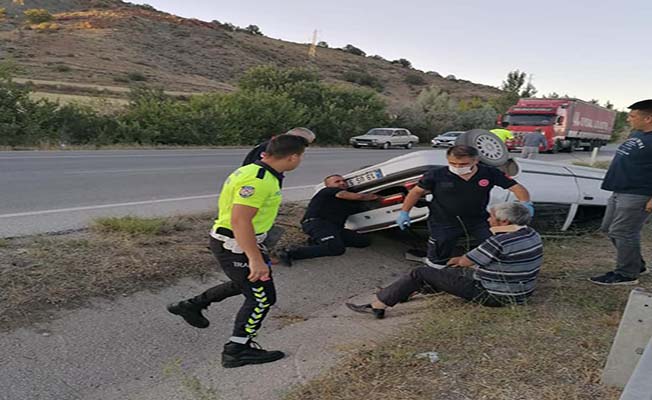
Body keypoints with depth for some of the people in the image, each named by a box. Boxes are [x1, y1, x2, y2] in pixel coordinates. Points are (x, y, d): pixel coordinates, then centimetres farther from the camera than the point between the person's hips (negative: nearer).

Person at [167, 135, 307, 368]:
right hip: (236, 246, -10)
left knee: (245, 284, 27)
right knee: (262, 297, 1)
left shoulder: (253, 170, 8)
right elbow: (240, 221, -32)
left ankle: (192, 305, 33)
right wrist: (256, 259, -32)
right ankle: (237, 350, 13)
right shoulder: (258, 180, -25)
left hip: (229, 242, 10)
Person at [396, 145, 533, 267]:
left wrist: (526, 204, -22)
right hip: (443, 222, -1)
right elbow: (417, 191, -1)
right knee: (438, 260, 7)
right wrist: (404, 212, -3)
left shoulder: (489, 173, -10)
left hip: (478, 220, 2)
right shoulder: (436, 174, -13)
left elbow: (516, 187, -4)